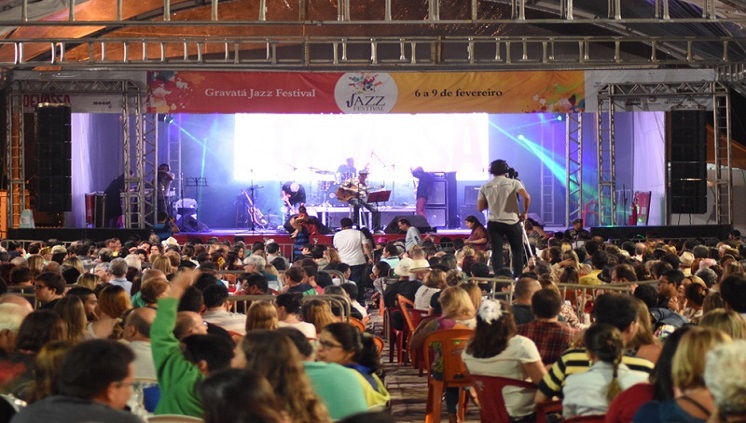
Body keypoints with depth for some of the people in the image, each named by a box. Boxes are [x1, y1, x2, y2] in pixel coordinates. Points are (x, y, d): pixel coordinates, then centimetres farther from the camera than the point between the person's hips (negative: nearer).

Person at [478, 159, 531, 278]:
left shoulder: (485, 187, 4)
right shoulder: (513, 182, -3)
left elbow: (480, 207, 7)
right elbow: (526, 197, -17)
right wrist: (525, 212, -3)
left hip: (494, 223, 1)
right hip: (512, 222, -1)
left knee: (497, 251, 1)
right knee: (517, 251, 9)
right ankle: (517, 277, 4)